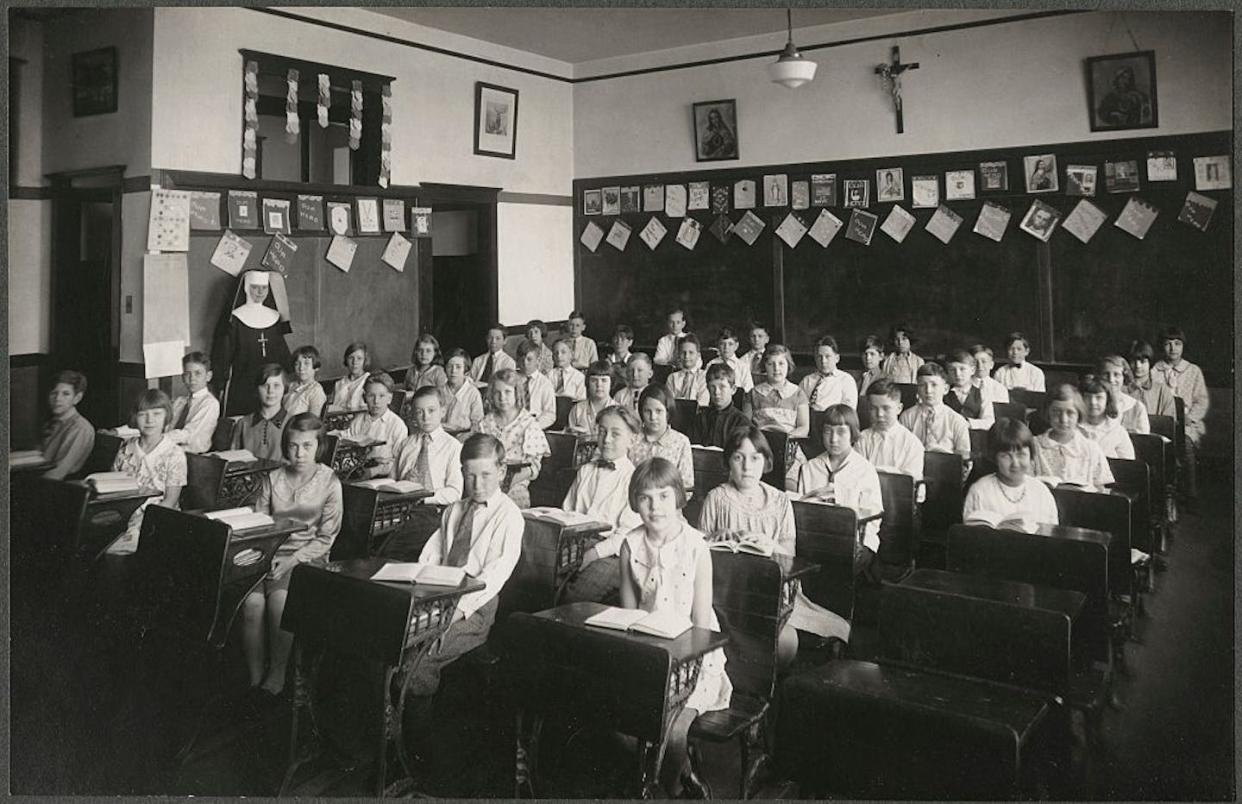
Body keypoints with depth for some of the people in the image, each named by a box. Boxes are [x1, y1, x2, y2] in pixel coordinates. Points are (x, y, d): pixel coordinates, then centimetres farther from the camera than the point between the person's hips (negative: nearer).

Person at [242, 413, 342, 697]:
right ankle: (254, 680, -12)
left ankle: (276, 679, -13)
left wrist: (293, 559, -15)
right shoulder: (272, 479, 9)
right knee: (252, 603, -25)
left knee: (279, 600, -30)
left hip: (309, 557, -3)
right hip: (270, 553, 3)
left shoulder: (329, 482, -1)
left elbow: (326, 537, -3)